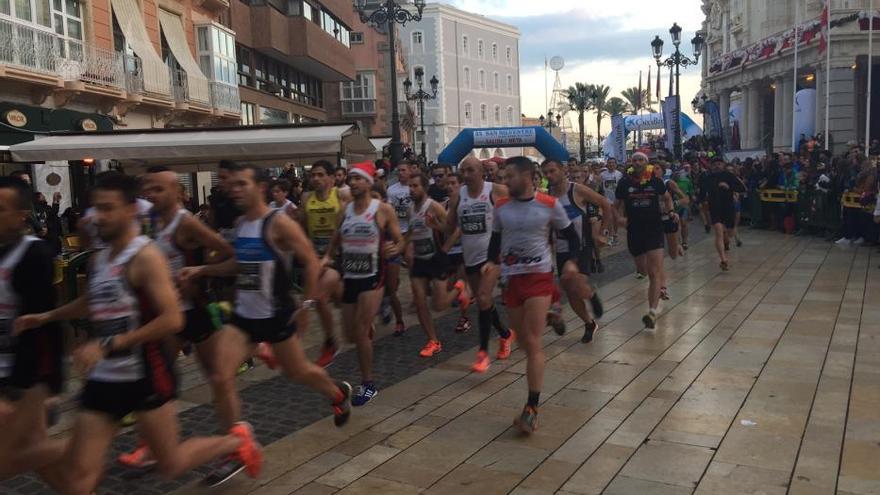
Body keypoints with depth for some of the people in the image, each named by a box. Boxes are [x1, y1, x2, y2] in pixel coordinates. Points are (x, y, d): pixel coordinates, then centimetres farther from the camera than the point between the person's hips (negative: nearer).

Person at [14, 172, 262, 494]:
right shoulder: (98, 259, 7)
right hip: (103, 378, 7)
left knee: (172, 465, 9)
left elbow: (172, 320, -26)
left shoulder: (145, 257, -17)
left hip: (146, 375, -7)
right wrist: (47, 317, 18)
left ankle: (235, 441, 34)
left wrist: (108, 344, -27)